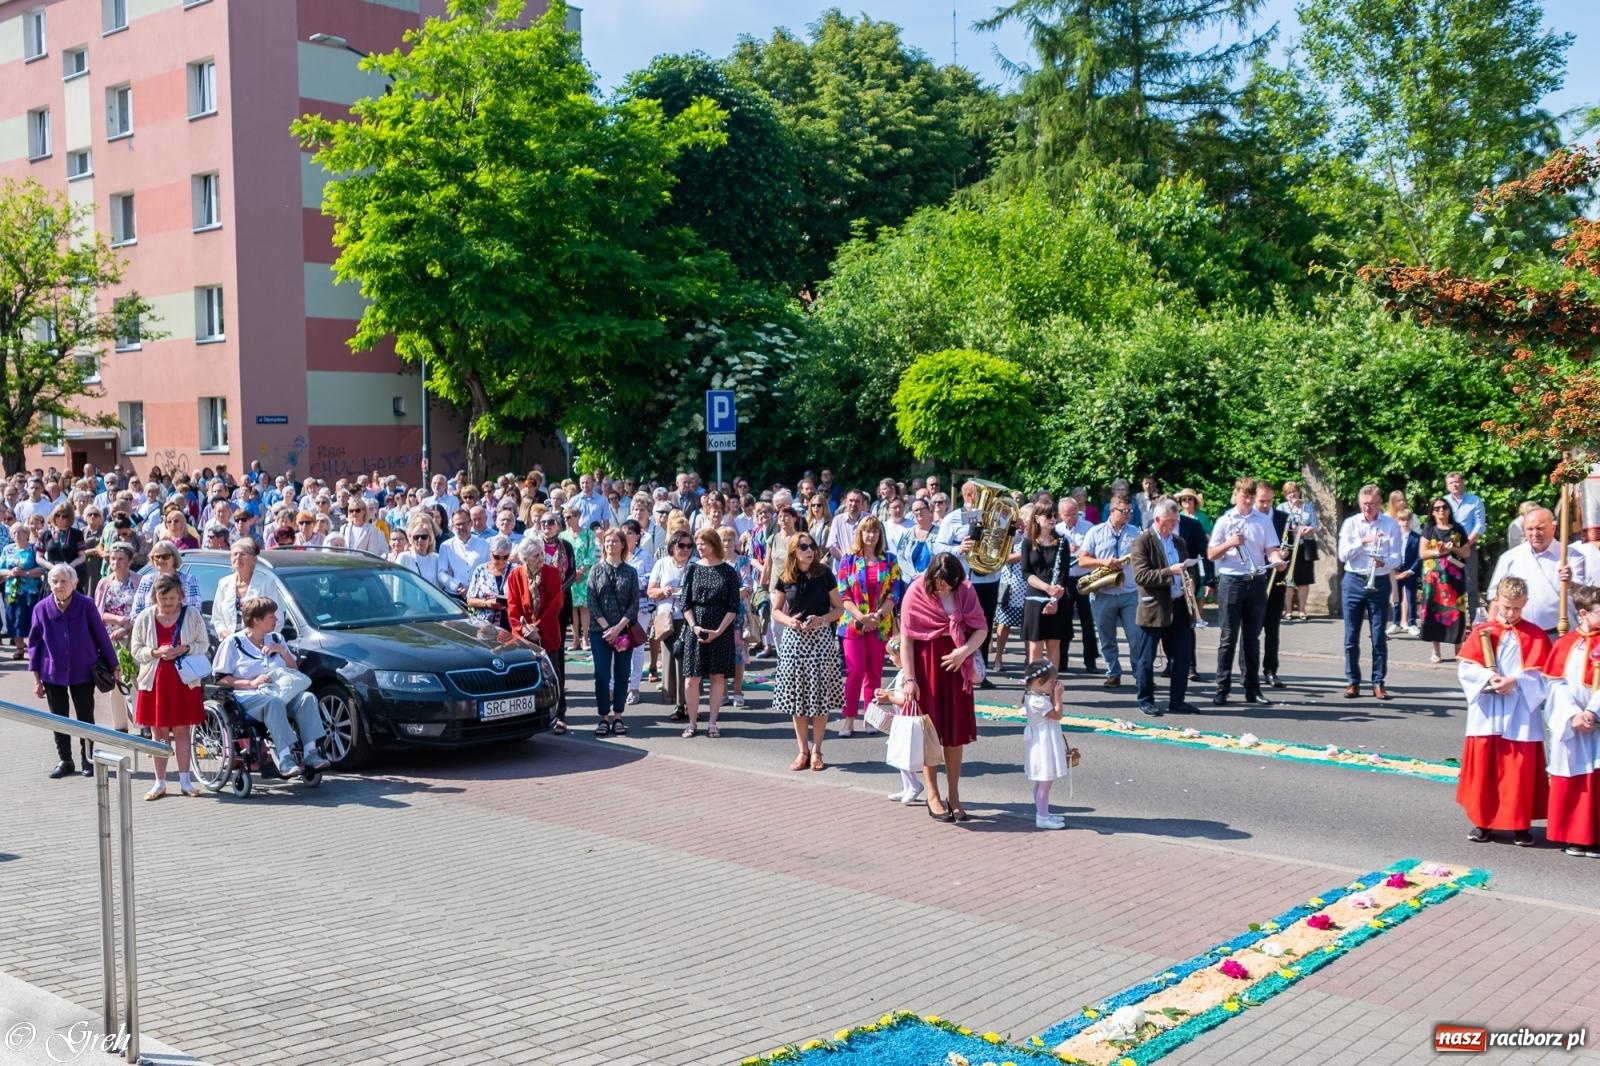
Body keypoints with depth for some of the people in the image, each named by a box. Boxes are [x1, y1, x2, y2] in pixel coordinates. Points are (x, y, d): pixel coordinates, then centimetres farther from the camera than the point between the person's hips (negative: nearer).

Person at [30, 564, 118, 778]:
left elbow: (101, 637, -3)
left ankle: (88, 760, 21)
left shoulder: (86, 605, -11)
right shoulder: (41, 608, -6)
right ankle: (64, 761, 24)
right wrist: (37, 678, 2)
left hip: (83, 672, -2)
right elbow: (34, 643, 2)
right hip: (53, 673, 2)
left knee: (85, 718, 7)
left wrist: (112, 666, 1)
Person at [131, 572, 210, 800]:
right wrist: (156, 652, -15)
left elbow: (204, 645, 5)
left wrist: (185, 649, -14)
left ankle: (184, 781, 14)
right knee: (158, 734, 6)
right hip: (154, 681, 1)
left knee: (182, 732, 4)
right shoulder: (145, 617, 1)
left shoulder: (192, 615, 0)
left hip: (184, 681, -1)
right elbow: (136, 650, 4)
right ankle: (160, 783, 15)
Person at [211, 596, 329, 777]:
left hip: (280, 692, 6)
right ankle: (284, 758, -47)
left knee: (308, 698, -25)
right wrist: (251, 683, -15)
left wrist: (283, 651, 5)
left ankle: (310, 754, -34)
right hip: (248, 697, -5)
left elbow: (295, 670, 23)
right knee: (274, 702, -39)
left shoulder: (276, 639, 23)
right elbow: (221, 679, -2)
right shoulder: (233, 643, 5)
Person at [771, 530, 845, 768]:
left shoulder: (824, 575, -1)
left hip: (820, 639, -1)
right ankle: (803, 750, 14)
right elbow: (776, 611, 11)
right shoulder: (785, 578, 3)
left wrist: (821, 620, -14)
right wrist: (789, 621, -9)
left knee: (820, 695, -1)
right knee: (796, 695, 3)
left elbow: (839, 608, 3)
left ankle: (816, 751, 10)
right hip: (794, 639, 1)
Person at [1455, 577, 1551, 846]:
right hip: (1486, 715, 1)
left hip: (1521, 716, -1)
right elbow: (1465, 668, -1)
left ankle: (1521, 824, 13)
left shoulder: (1535, 636, 2)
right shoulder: (1481, 632, 4)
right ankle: (1482, 822, 17)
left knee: (1520, 771, 2)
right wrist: (1488, 679, -16)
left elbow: (1542, 675, -3)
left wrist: (1516, 682, -16)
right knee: (1484, 768, 6)